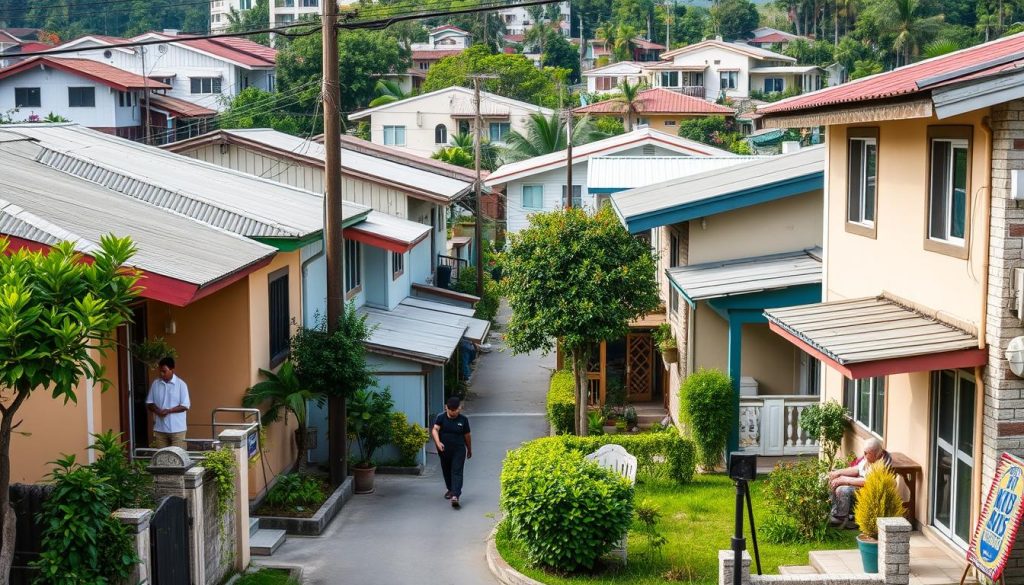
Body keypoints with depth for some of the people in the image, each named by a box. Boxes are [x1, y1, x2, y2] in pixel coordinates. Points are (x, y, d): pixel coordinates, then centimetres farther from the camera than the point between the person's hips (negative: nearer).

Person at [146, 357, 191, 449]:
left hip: (177, 429, -4)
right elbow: (149, 403, 11)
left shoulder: (181, 384, -5)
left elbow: (185, 406, -8)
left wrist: (168, 411, -18)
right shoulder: (155, 384, 6)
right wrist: (156, 410, -11)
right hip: (160, 428, 4)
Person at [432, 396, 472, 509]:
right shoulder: (441, 418, -4)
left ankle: (455, 495, -21)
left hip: (459, 450, -2)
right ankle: (450, 489, 40)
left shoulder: (463, 420, -2)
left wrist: (469, 450, 16)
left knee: (457, 472, -11)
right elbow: (435, 429, -17)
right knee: (446, 471, 17)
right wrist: (438, 442, -33)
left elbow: (467, 436, 8)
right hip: (444, 450, 2)